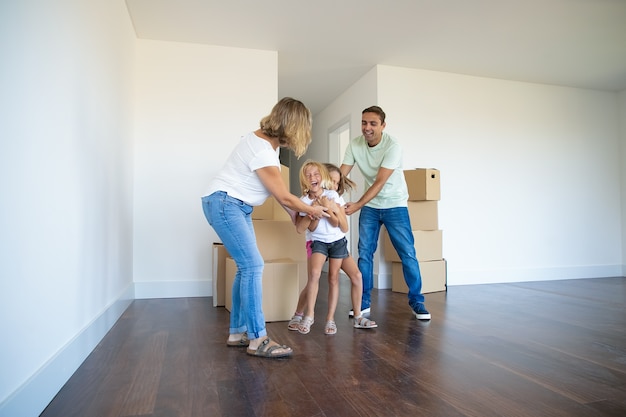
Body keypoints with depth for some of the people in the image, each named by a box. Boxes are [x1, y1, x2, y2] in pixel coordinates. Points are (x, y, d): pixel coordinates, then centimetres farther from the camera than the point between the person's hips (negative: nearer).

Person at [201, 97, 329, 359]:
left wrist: (297, 211, 10)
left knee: (247, 267, 7)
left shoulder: (268, 141, 6)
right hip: (224, 204, -10)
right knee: (253, 265, -14)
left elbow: (279, 192, 10)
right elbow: (284, 197, -15)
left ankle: (237, 333, 16)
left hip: (239, 207, 10)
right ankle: (257, 340, -9)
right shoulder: (262, 151, -24)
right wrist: (311, 210, 0)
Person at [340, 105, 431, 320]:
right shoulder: (354, 145, -8)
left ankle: (416, 301, 13)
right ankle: (364, 302, 14)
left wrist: (357, 205, -36)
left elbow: (380, 182, -27)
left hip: (395, 205, -3)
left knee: (408, 253, -1)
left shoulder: (392, 146, -22)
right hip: (369, 206, 4)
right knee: (364, 253, 3)